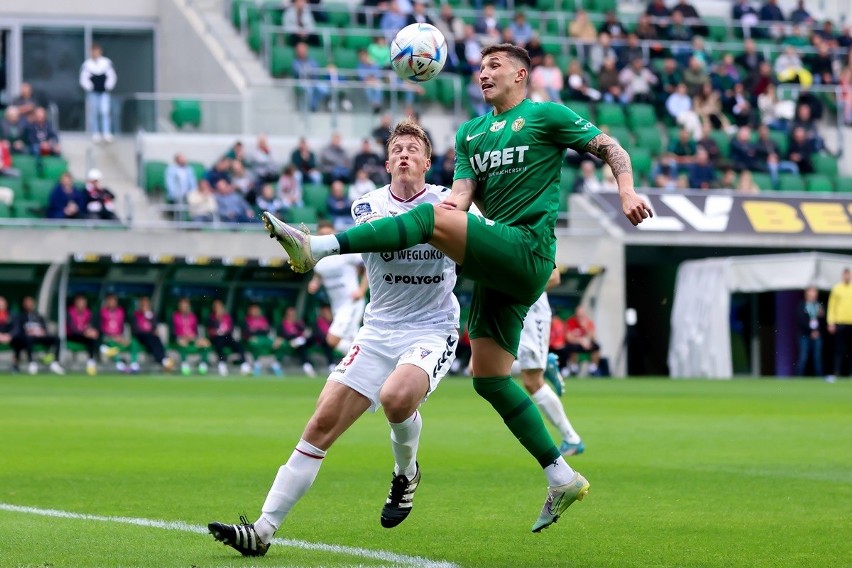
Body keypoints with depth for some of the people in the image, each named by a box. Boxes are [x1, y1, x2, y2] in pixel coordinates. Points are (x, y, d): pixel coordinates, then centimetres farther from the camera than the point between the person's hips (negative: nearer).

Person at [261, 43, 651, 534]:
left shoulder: (546, 115, 5)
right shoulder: (471, 133, 23)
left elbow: (610, 148, 6)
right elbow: (464, 192, 9)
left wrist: (627, 191, -12)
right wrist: (454, 202, -15)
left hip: (528, 249, -8)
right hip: (502, 266, 8)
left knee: (431, 218, -24)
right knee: (489, 377, 4)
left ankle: (316, 248, -33)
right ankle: (562, 478, 9)